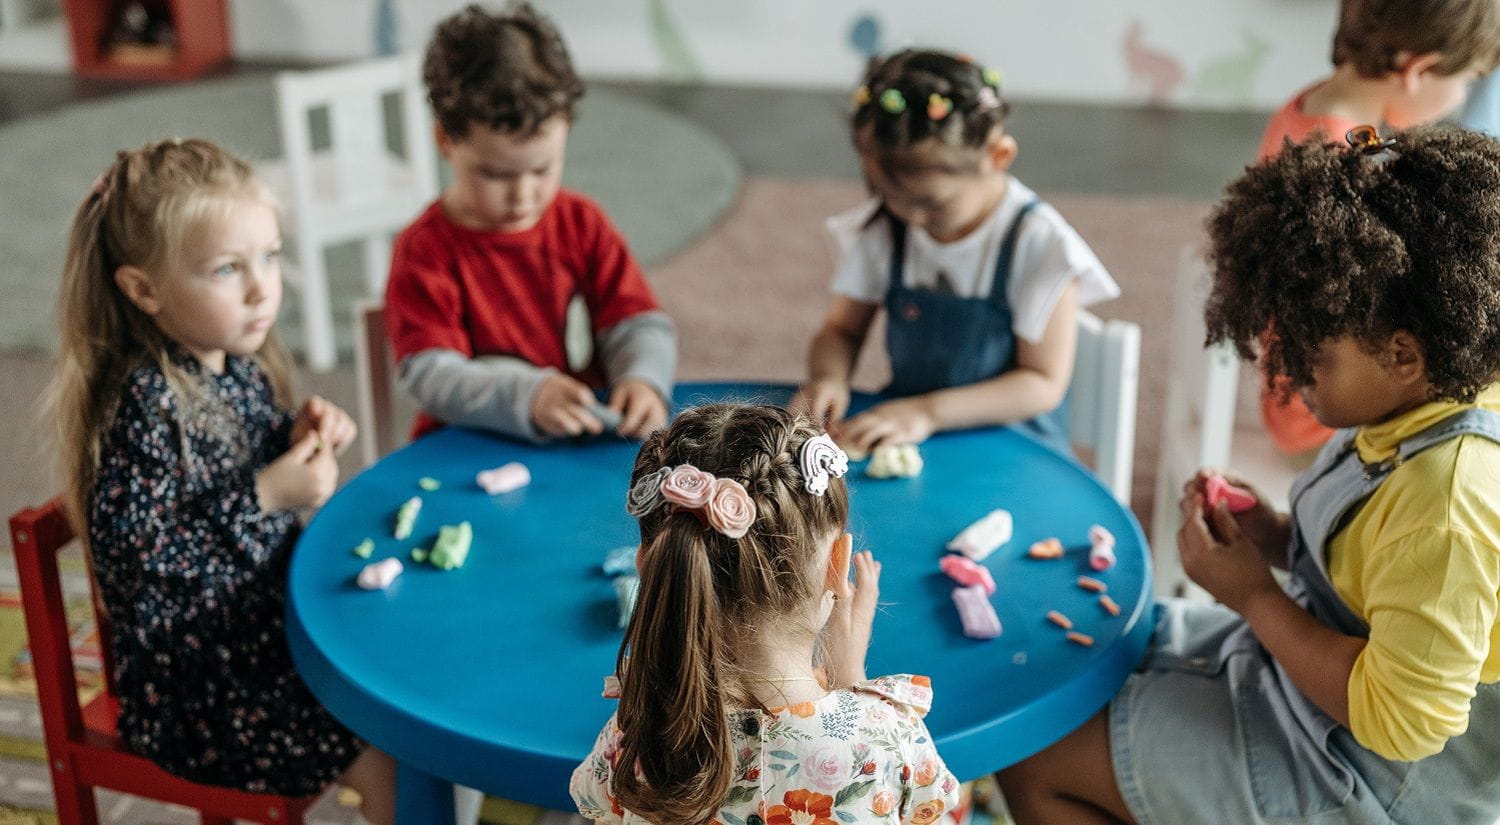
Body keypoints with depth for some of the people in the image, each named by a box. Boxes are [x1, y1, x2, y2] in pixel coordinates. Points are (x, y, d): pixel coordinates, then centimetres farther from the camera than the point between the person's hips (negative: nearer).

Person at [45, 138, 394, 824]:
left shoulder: (241, 368, 1)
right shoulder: (145, 404, -24)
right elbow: (125, 553, -25)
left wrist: (300, 440, -4)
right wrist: (265, 497, -26)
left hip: (271, 623, 8)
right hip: (194, 679, -8)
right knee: (390, 761, -12)